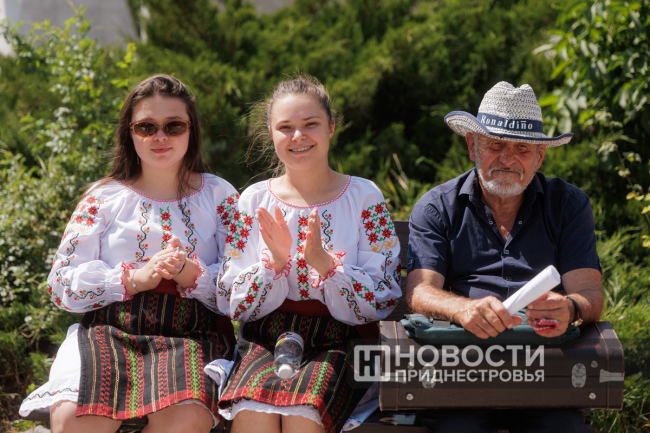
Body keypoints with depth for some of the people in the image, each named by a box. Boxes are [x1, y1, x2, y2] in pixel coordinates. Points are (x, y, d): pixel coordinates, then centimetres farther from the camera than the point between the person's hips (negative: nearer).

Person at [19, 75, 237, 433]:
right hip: (109, 327, 0)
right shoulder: (104, 198, 15)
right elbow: (63, 285, 6)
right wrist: (134, 278, -9)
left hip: (191, 334, 0)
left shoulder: (219, 196, 14)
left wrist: (193, 275, -14)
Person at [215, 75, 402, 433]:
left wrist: (323, 262, -20)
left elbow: (383, 303, -4)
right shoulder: (254, 201, 7)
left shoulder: (364, 197, 3)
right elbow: (236, 306, 4)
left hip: (339, 344, -1)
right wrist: (274, 262, -15)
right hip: (266, 341, 2)